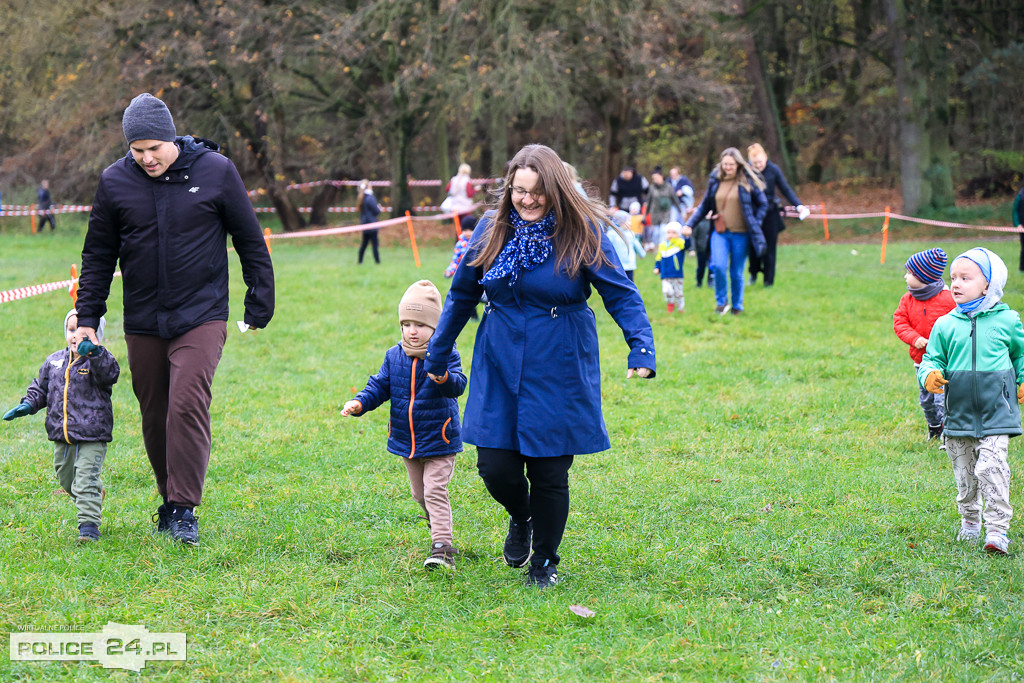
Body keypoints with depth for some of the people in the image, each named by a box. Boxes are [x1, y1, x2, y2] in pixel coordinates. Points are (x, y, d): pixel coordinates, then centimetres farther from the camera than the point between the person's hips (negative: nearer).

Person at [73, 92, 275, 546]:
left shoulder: (215, 171, -5)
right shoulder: (115, 181, 1)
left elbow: (250, 241, 5)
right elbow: (98, 255, 10)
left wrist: (259, 305, 5)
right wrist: (87, 318, 6)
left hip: (201, 317, -3)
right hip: (143, 324, 3)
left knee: (188, 405, -17)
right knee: (155, 416, 9)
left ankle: (185, 509, -11)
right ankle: (169, 497, 26)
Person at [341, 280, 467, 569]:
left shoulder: (445, 355, -13)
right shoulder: (394, 356, 3)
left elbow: (458, 385, -26)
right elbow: (379, 386, 7)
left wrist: (444, 378, -49)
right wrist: (360, 403, -11)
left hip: (439, 439, -6)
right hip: (406, 440, 6)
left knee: (435, 491, -13)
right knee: (419, 494, 18)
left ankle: (442, 547, -15)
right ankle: (437, 524, 41)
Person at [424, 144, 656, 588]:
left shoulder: (582, 234, -7)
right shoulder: (492, 230, 3)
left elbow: (622, 295, -6)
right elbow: (462, 296, 15)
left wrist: (641, 348, -21)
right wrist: (438, 354, 20)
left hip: (559, 373, -2)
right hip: (498, 368, 2)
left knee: (549, 472, 2)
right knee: (495, 468, -3)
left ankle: (544, 562, 26)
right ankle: (520, 518, 33)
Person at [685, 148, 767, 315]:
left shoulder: (748, 181, -2)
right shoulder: (715, 180, 6)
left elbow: (763, 204, 7)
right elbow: (704, 206, 15)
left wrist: (755, 224, -3)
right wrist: (689, 224, 7)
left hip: (740, 234, -2)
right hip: (720, 233, 2)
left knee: (737, 273, 4)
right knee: (719, 266, -18)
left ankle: (737, 306, 24)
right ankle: (721, 301, 2)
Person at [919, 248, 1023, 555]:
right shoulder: (945, 325, 0)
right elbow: (933, 359, 6)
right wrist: (930, 374, -14)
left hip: (995, 412, -3)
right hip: (959, 413, 3)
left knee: (991, 467, -15)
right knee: (964, 472, 12)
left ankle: (998, 528, -9)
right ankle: (969, 520, 33)